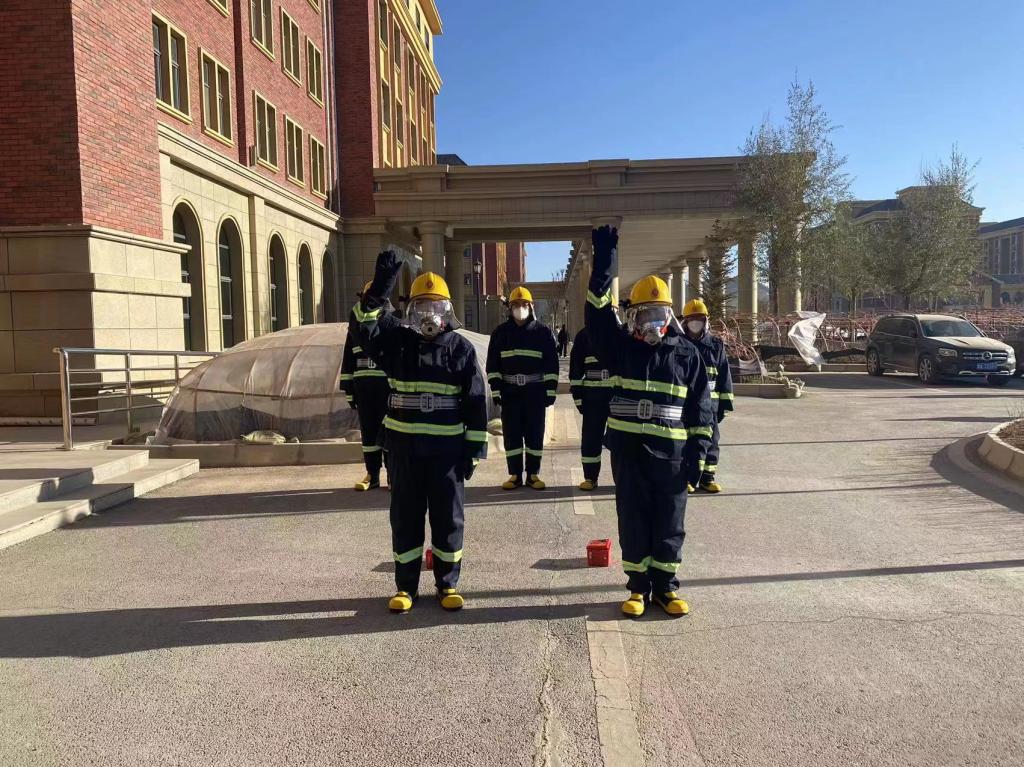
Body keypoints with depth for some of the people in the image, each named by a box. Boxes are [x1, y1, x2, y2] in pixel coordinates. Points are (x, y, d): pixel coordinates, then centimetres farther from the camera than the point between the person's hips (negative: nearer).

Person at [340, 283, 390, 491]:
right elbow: (348, 358, 14)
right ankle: (372, 474, 15)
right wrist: (349, 388, 8)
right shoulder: (357, 323, 13)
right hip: (363, 384, 3)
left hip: (388, 382, -3)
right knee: (368, 430, 7)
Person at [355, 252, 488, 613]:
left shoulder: (461, 348, 0)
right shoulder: (398, 340, 3)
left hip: (447, 447, -1)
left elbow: (476, 402, 0)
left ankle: (448, 584, 24)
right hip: (404, 445, 1)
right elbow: (367, 326, -15)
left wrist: (475, 448, -3)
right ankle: (406, 585, 23)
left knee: (448, 517, 8)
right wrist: (379, 289, -28)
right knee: (405, 518, 10)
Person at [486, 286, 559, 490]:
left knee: (535, 432, 4)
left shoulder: (542, 331, 2)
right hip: (509, 391, 1)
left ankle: (533, 474, 15)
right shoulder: (501, 332, 6)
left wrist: (551, 391, -4)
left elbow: (551, 363, 1)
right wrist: (495, 389, -2)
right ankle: (515, 475, 14)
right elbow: (492, 364, 6)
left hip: (535, 391, -1)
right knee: (511, 433, 5)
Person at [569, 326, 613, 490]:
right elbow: (576, 368, 4)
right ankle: (590, 477, 14)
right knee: (590, 437, 3)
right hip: (593, 396, 0)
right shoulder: (584, 335, 6)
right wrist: (578, 396, -2)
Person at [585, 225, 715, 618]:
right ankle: (638, 588, 22)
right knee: (633, 523, 8)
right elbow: (598, 310, -10)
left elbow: (700, 408, 4)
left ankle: (666, 587, 25)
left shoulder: (686, 354, 2)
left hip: (671, 453, 0)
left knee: (669, 525, 9)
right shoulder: (621, 346, 2)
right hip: (629, 451, 0)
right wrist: (605, 256, -16)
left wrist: (697, 454, -1)